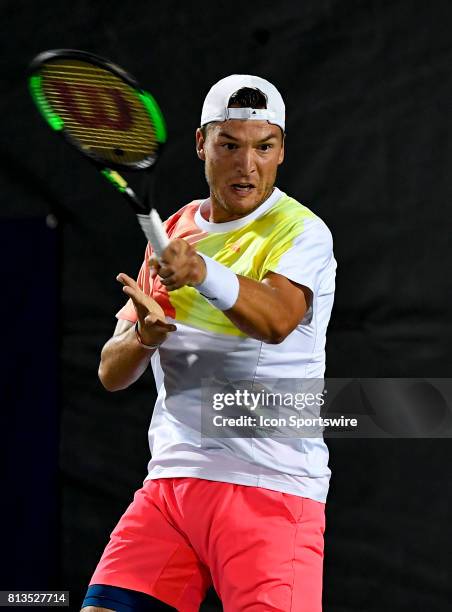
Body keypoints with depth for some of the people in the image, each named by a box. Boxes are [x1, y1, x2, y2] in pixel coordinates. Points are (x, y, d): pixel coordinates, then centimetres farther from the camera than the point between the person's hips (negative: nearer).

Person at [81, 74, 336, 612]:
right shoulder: (172, 233, 13)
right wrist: (142, 336, -11)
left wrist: (202, 273, -45)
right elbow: (110, 373, 11)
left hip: (270, 489, -5)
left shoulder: (302, 231, -5)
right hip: (169, 481, 5)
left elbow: (277, 319, -27)